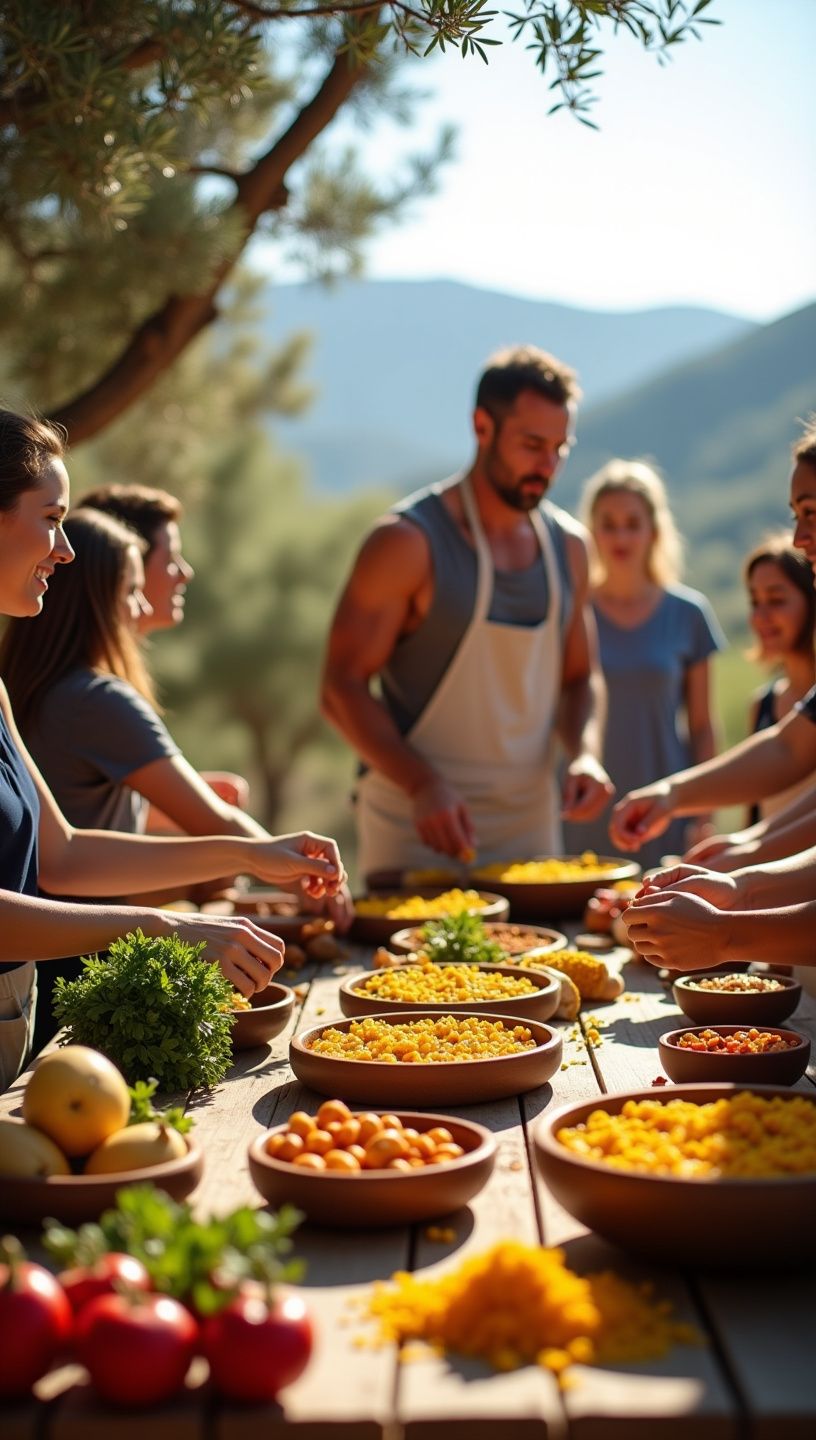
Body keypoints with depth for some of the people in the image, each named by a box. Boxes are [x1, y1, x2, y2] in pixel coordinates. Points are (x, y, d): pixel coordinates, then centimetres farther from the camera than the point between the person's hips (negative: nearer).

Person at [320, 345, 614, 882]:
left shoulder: (568, 546, 7)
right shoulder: (409, 541, -11)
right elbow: (343, 686, -12)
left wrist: (586, 752, -4)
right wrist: (422, 785, -24)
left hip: (530, 828, 5)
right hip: (417, 831, -5)